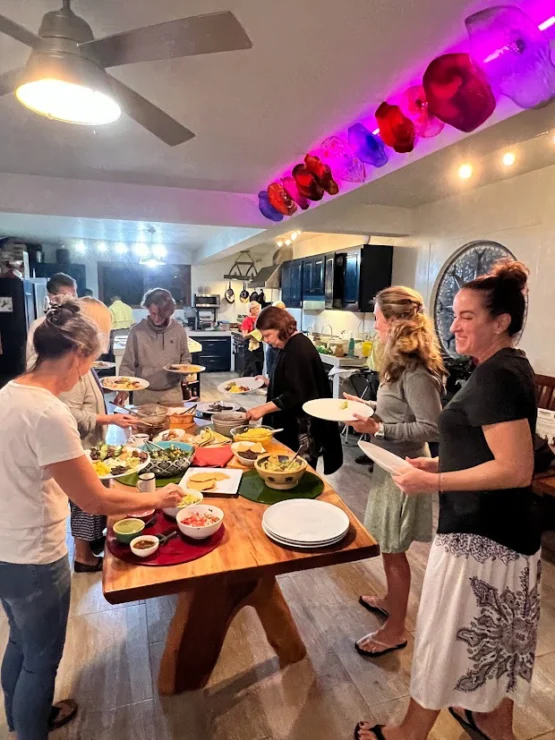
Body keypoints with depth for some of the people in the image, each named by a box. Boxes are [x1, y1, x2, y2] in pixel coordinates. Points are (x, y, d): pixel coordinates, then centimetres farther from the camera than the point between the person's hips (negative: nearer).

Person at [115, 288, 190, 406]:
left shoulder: (179, 330, -4)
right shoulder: (137, 331, -8)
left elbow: (185, 359, 9)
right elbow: (127, 365, -4)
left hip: (172, 393, 1)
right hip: (144, 393, -1)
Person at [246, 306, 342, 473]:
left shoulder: (298, 348, -20)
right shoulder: (291, 346, 10)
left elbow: (296, 395, -26)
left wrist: (264, 408, -28)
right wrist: (269, 382, 8)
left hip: (302, 428, -10)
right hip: (292, 424, 10)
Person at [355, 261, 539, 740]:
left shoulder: (496, 377, -23)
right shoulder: (511, 368, 7)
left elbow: (516, 469, -28)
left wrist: (434, 481, -22)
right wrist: (439, 463, 8)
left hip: (480, 537, -9)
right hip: (506, 534, 9)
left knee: (449, 636, 10)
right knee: (498, 633, 26)